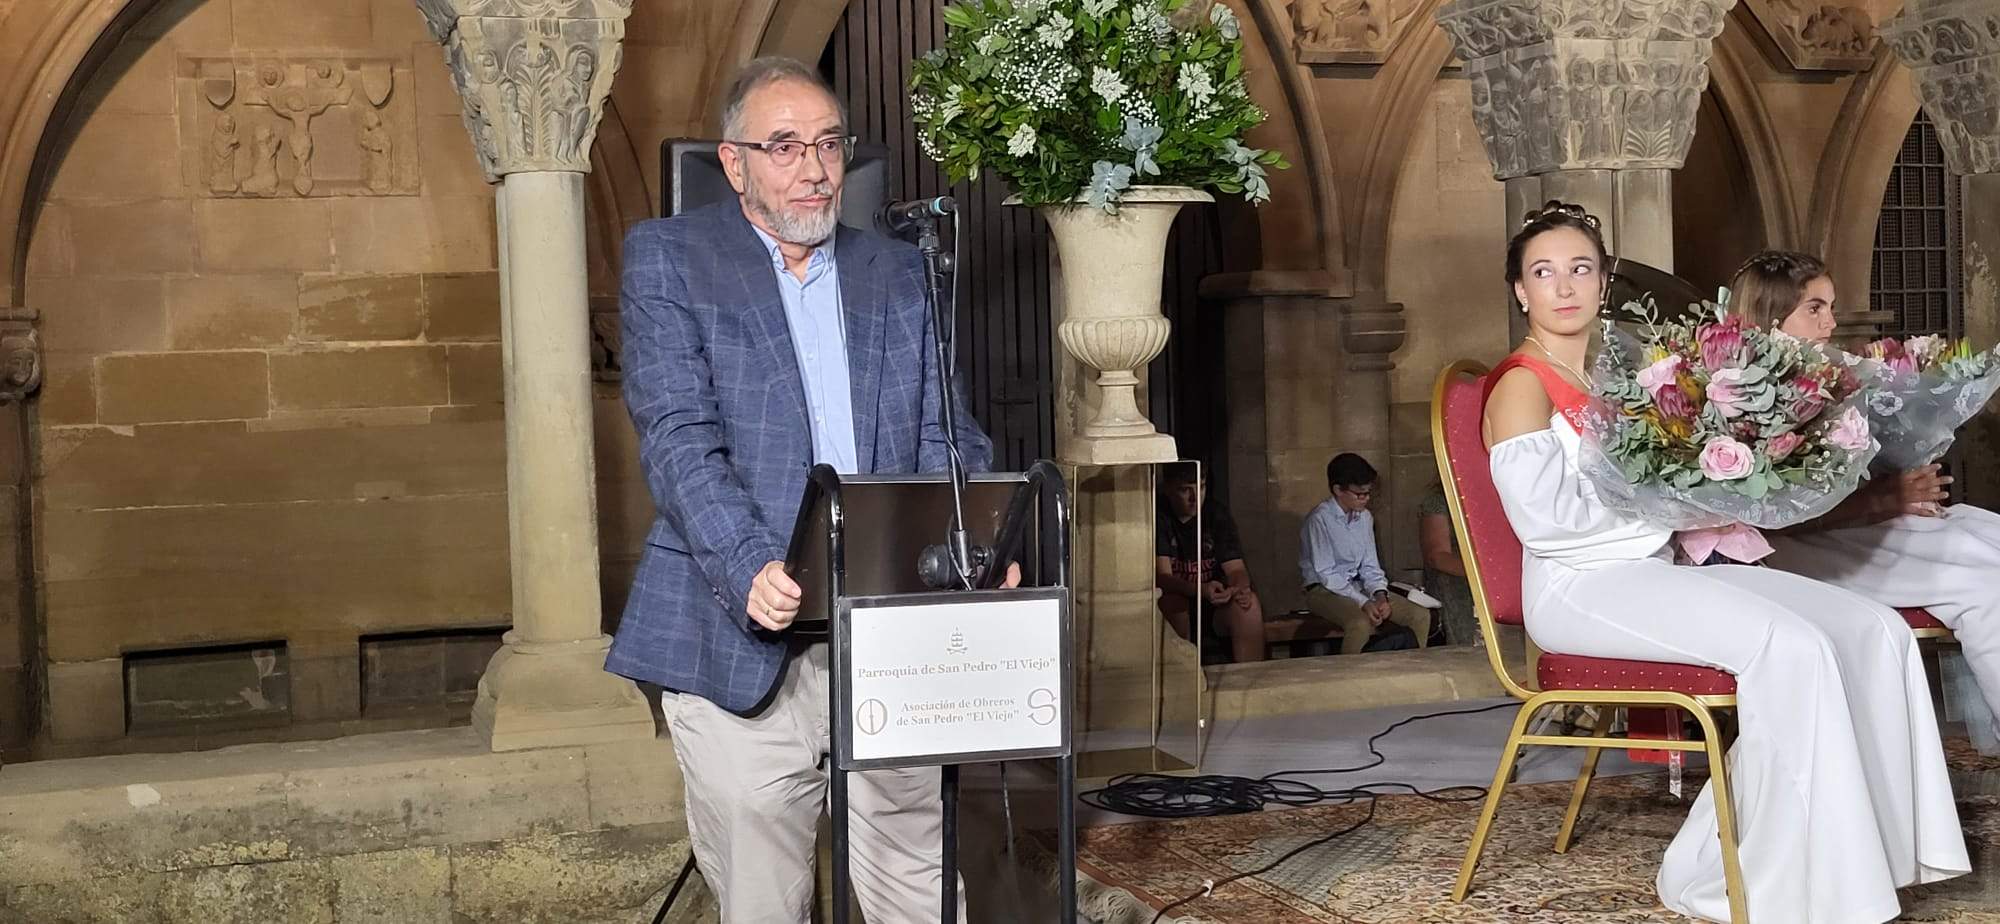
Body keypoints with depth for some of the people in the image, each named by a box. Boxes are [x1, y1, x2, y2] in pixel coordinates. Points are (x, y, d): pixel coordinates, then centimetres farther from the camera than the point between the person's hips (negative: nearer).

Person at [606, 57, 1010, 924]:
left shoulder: (897, 274, 17)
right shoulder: (667, 258, 4)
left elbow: (944, 435, 12)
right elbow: (678, 437, -7)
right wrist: (750, 571, -23)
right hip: (741, 638, -3)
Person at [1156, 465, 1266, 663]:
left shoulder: (1217, 514, 3)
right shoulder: (1159, 518, -9)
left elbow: (1236, 568, -2)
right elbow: (1162, 578, -21)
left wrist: (1240, 587, -28)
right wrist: (1201, 590, -40)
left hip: (1215, 605, 3)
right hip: (1176, 610, -3)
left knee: (1249, 603, -26)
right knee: (1170, 601, -35)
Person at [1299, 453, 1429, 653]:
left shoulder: (1365, 517, 6)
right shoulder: (1320, 519, -16)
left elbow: (1370, 566, 9)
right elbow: (1326, 574, -18)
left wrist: (1380, 595, -11)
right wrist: (1363, 603, -24)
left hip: (1359, 586, 7)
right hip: (1325, 590, -7)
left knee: (1420, 616, -7)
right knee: (1361, 624, -37)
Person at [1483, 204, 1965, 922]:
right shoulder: (1523, 384, -5)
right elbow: (1545, 517, -17)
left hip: (1659, 569, 8)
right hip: (1581, 587, -8)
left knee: (1872, 631, -8)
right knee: (1789, 647, -28)